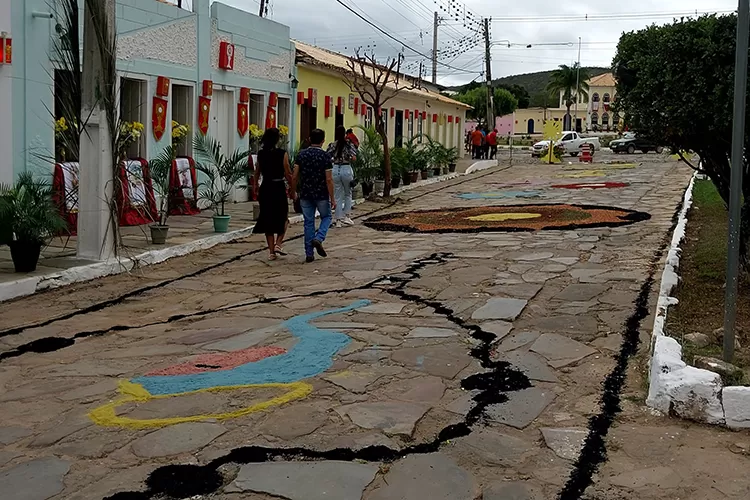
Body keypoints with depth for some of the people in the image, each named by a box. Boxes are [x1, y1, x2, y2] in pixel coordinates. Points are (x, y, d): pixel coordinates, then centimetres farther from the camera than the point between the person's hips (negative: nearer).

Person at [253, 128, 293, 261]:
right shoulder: (282, 154, -10)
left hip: (265, 189, 4)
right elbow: (288, 174, -9)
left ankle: (271, 251, 10)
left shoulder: (261, 154, 3)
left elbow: (256, 173, 9)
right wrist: (292, 189, 2)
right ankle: (278, 243, 0)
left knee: (268, 219, 10)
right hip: (279, 188, -4)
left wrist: (255, 187, 21)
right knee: (283, 218, 15)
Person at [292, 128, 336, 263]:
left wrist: (295, 192, 13)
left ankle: (309, 254, 8)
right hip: (321, 195, -3)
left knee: (308, 223, 9)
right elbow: (329, 179, -12)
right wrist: (332, 198, -7)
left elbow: (294, 177, -1)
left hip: (305, 195, 3)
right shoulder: (325, 156, -9)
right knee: (326, 217, 18)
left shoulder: (301, 155, 0)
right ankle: (318, 238, -7)